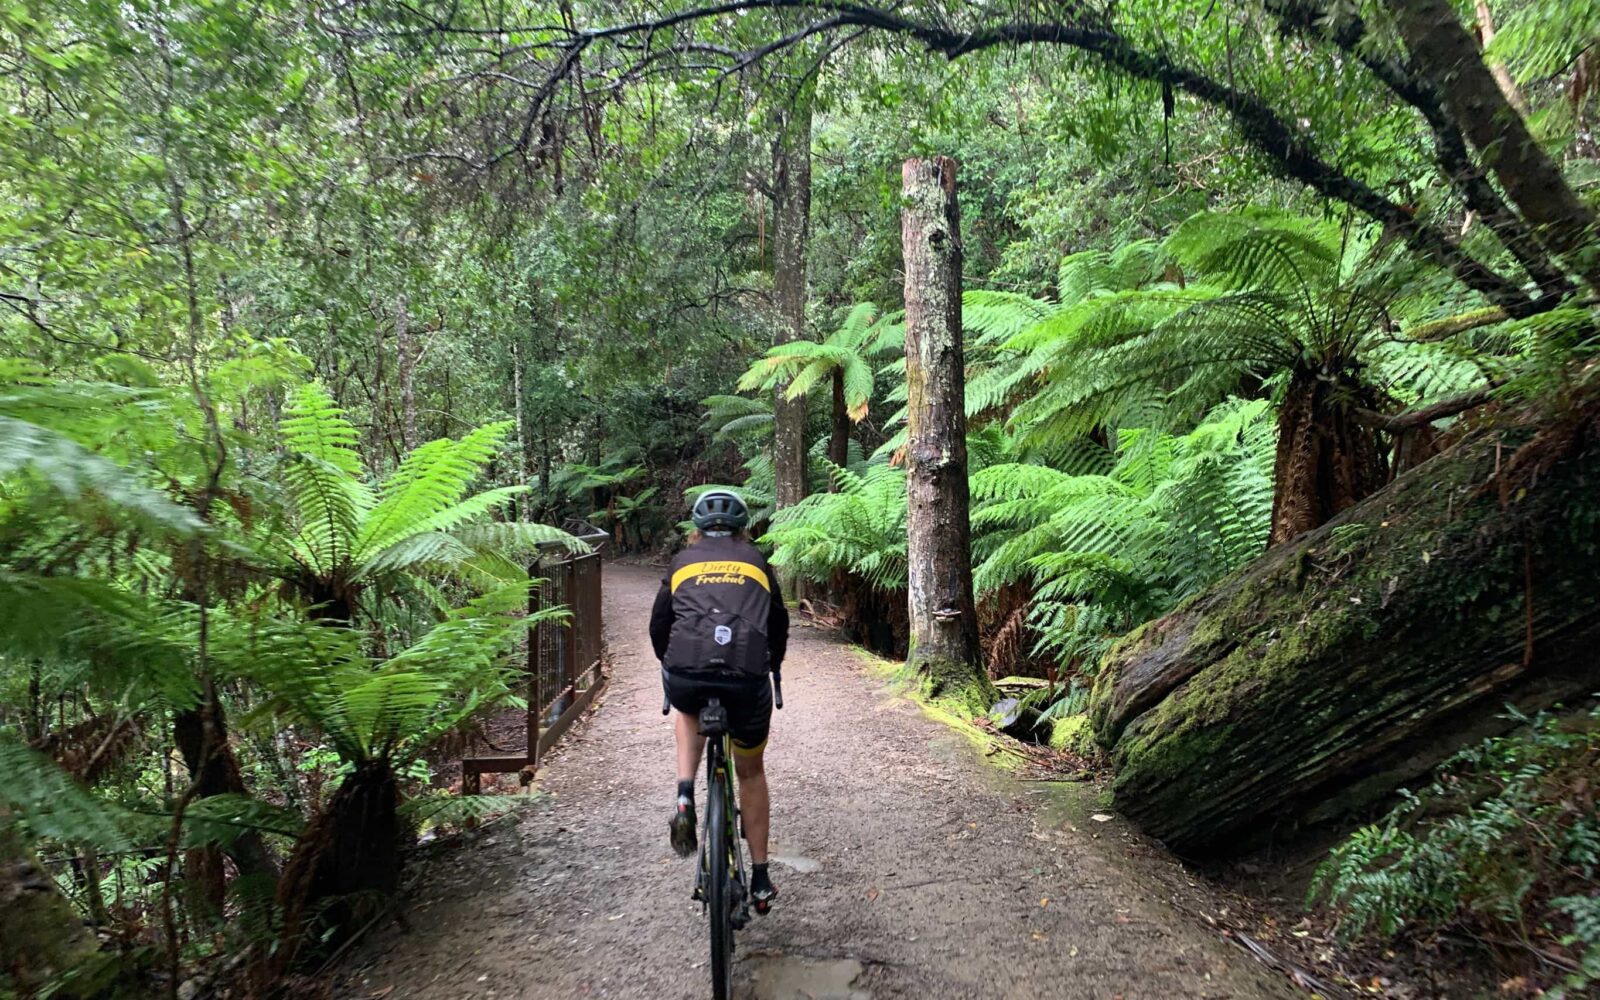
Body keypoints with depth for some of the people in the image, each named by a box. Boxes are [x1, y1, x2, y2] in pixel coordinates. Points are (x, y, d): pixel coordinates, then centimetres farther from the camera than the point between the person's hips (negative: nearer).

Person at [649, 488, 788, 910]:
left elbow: (658, 626, 23)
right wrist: (770, 666, 44)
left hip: (684, 678, 0)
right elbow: (779, 625, 26)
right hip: (747, 680, 0)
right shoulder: (757, 562, 20)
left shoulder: (682, 562, 20)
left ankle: (685, 796, 17)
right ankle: (760, 879, 28)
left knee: (687, 711, 38)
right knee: (751, 770, 24)